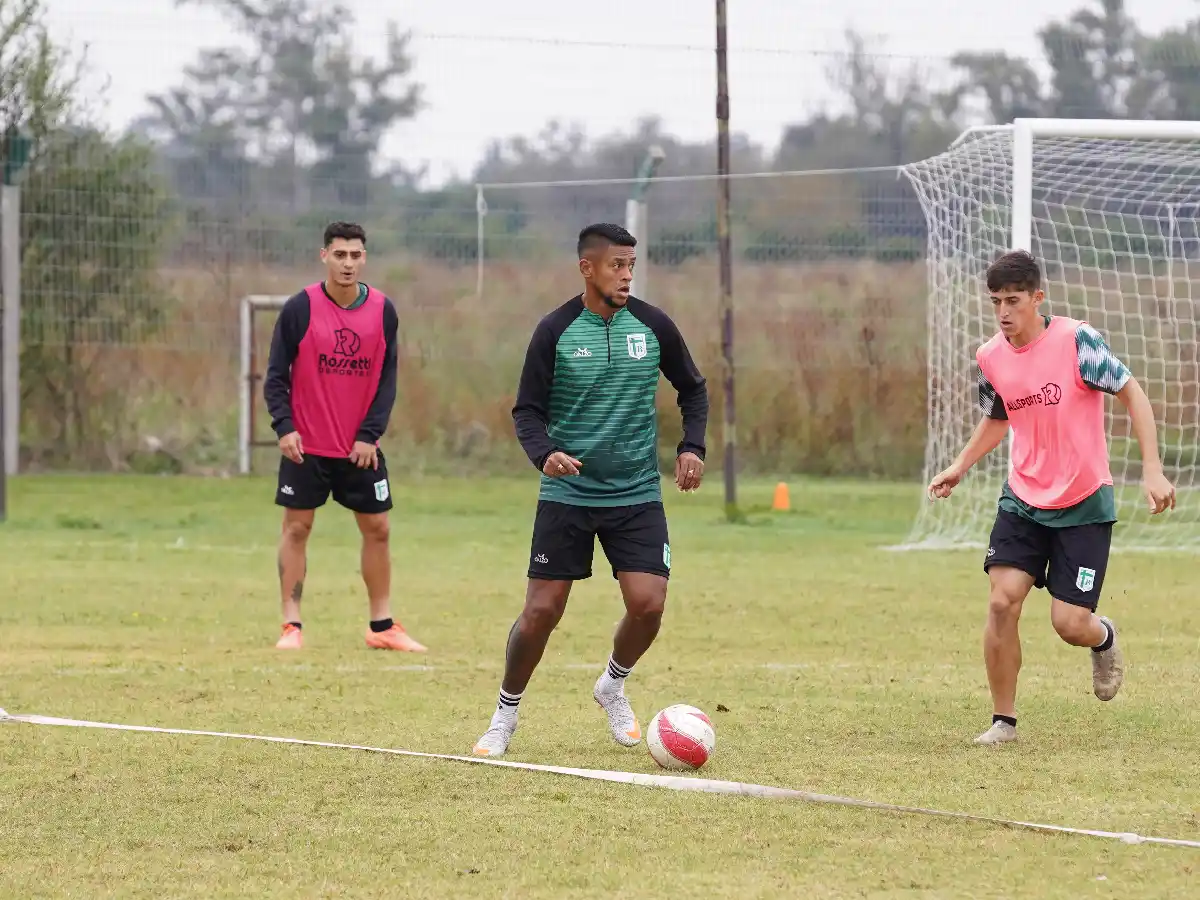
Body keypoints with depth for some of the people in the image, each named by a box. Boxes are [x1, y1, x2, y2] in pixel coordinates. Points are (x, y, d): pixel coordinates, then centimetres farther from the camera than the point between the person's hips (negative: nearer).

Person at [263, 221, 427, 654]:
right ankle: (291, 626, 5)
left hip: (361, 448, 2)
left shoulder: (382, 311, 0)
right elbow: (276, 374, -4)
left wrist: (370, 435, -7)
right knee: (296, 527, -1)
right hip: (306, 445, -2)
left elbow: (387, 378, 2)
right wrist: (284, 426, -16)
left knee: (377, 529, 5)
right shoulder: (300, 309, -7)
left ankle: (382, 626, 15)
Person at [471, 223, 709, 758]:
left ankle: (613, 687, 19)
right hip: (567, 494, -2)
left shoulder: (653, 326, 0)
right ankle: (506, 713, 16)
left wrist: (692, 447, -1)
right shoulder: (555, 332, -6)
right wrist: (543, 453, -23)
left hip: (637, 494, 2)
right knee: (541, 611, -6)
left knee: (648, 604, -12)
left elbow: (692, 389, 14)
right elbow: (527, 410, -3)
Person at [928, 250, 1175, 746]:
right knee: (1002, 601, -14)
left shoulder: (1076, 340, -16)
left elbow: (1132, 393, -10)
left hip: (1085, 504, -4)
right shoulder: (990, 358, -1)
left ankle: (1104, 638, 32)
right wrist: (959, 467, 9)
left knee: (1069, 623, -7)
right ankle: (1003, 720, 1)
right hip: (1023, 500, 4)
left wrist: (1152, 470, -17)